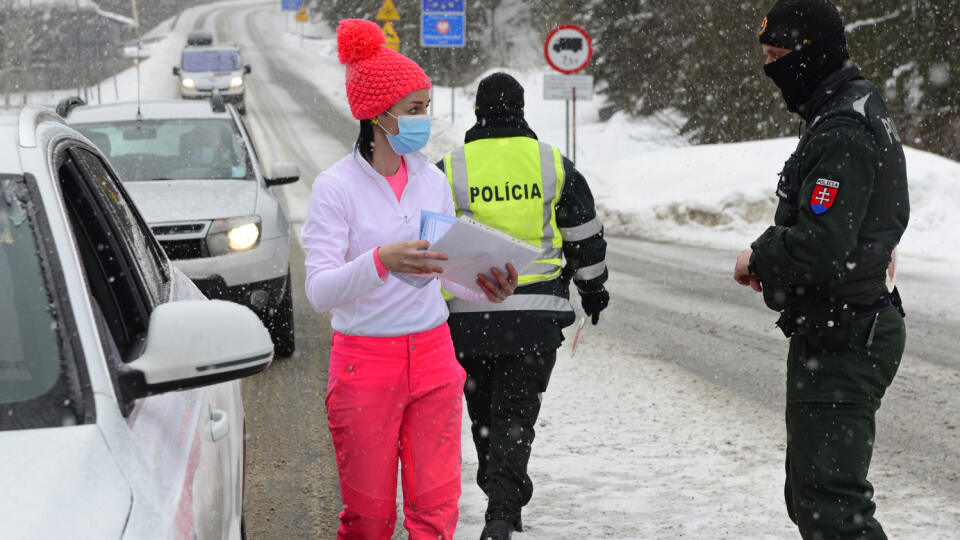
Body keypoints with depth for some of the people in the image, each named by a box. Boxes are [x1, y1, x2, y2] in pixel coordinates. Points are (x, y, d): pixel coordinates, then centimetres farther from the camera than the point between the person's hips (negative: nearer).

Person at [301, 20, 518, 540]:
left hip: (433, 358, 4)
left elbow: (447, 268, 12)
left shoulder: (431, 180, 6)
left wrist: (486, 289, -10)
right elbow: (319, 291, -18)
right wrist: (380, 261, -36)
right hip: (365, 366, -4)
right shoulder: (336, 186, -10)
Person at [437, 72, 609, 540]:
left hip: (469, 314, 0)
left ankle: (503, 498, 30)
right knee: (515, 413, 1)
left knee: (483, 412, 18)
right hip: (536, 315, 0)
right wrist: (593, 289, 24)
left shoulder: (449, 169, 0)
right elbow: (585, 238, 10)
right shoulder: (554, 165, 3)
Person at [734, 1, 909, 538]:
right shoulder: (865, 112, 14)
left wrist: (759, 258, -10)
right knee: (809, 493, 20)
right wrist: (774, 255, 10)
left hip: (839, 344, -11)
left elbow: (819, 245, -29)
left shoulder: (840, 135, -20)